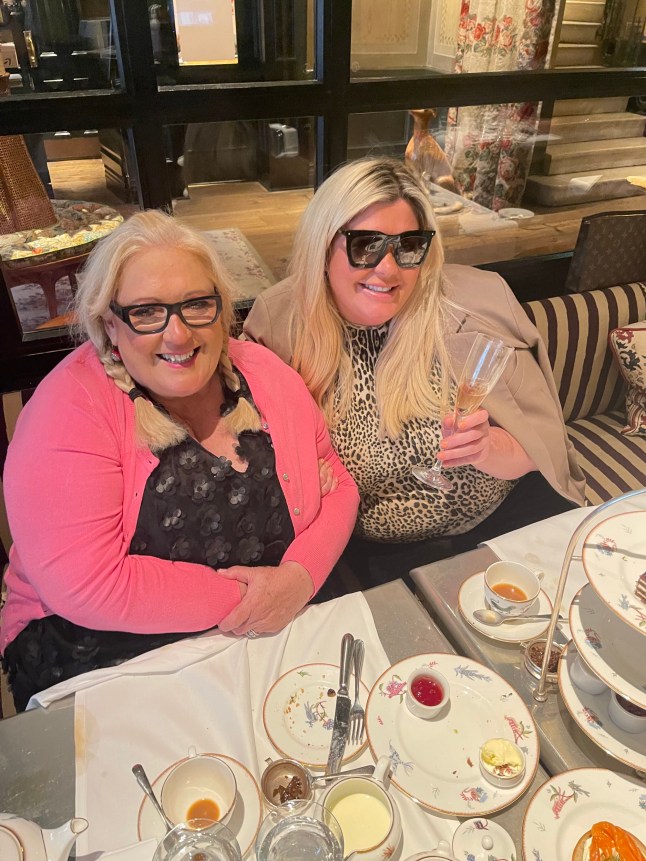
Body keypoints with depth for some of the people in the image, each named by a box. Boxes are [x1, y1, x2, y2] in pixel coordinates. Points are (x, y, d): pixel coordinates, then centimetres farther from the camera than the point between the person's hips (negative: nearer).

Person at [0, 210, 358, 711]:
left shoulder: (265, 374, -1)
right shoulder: (71, 409, -15)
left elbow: (337, 482, 5)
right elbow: (87, 585, -22)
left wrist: (301, 575, -14)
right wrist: (241, 595, -18)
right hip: (104, 656, -4)